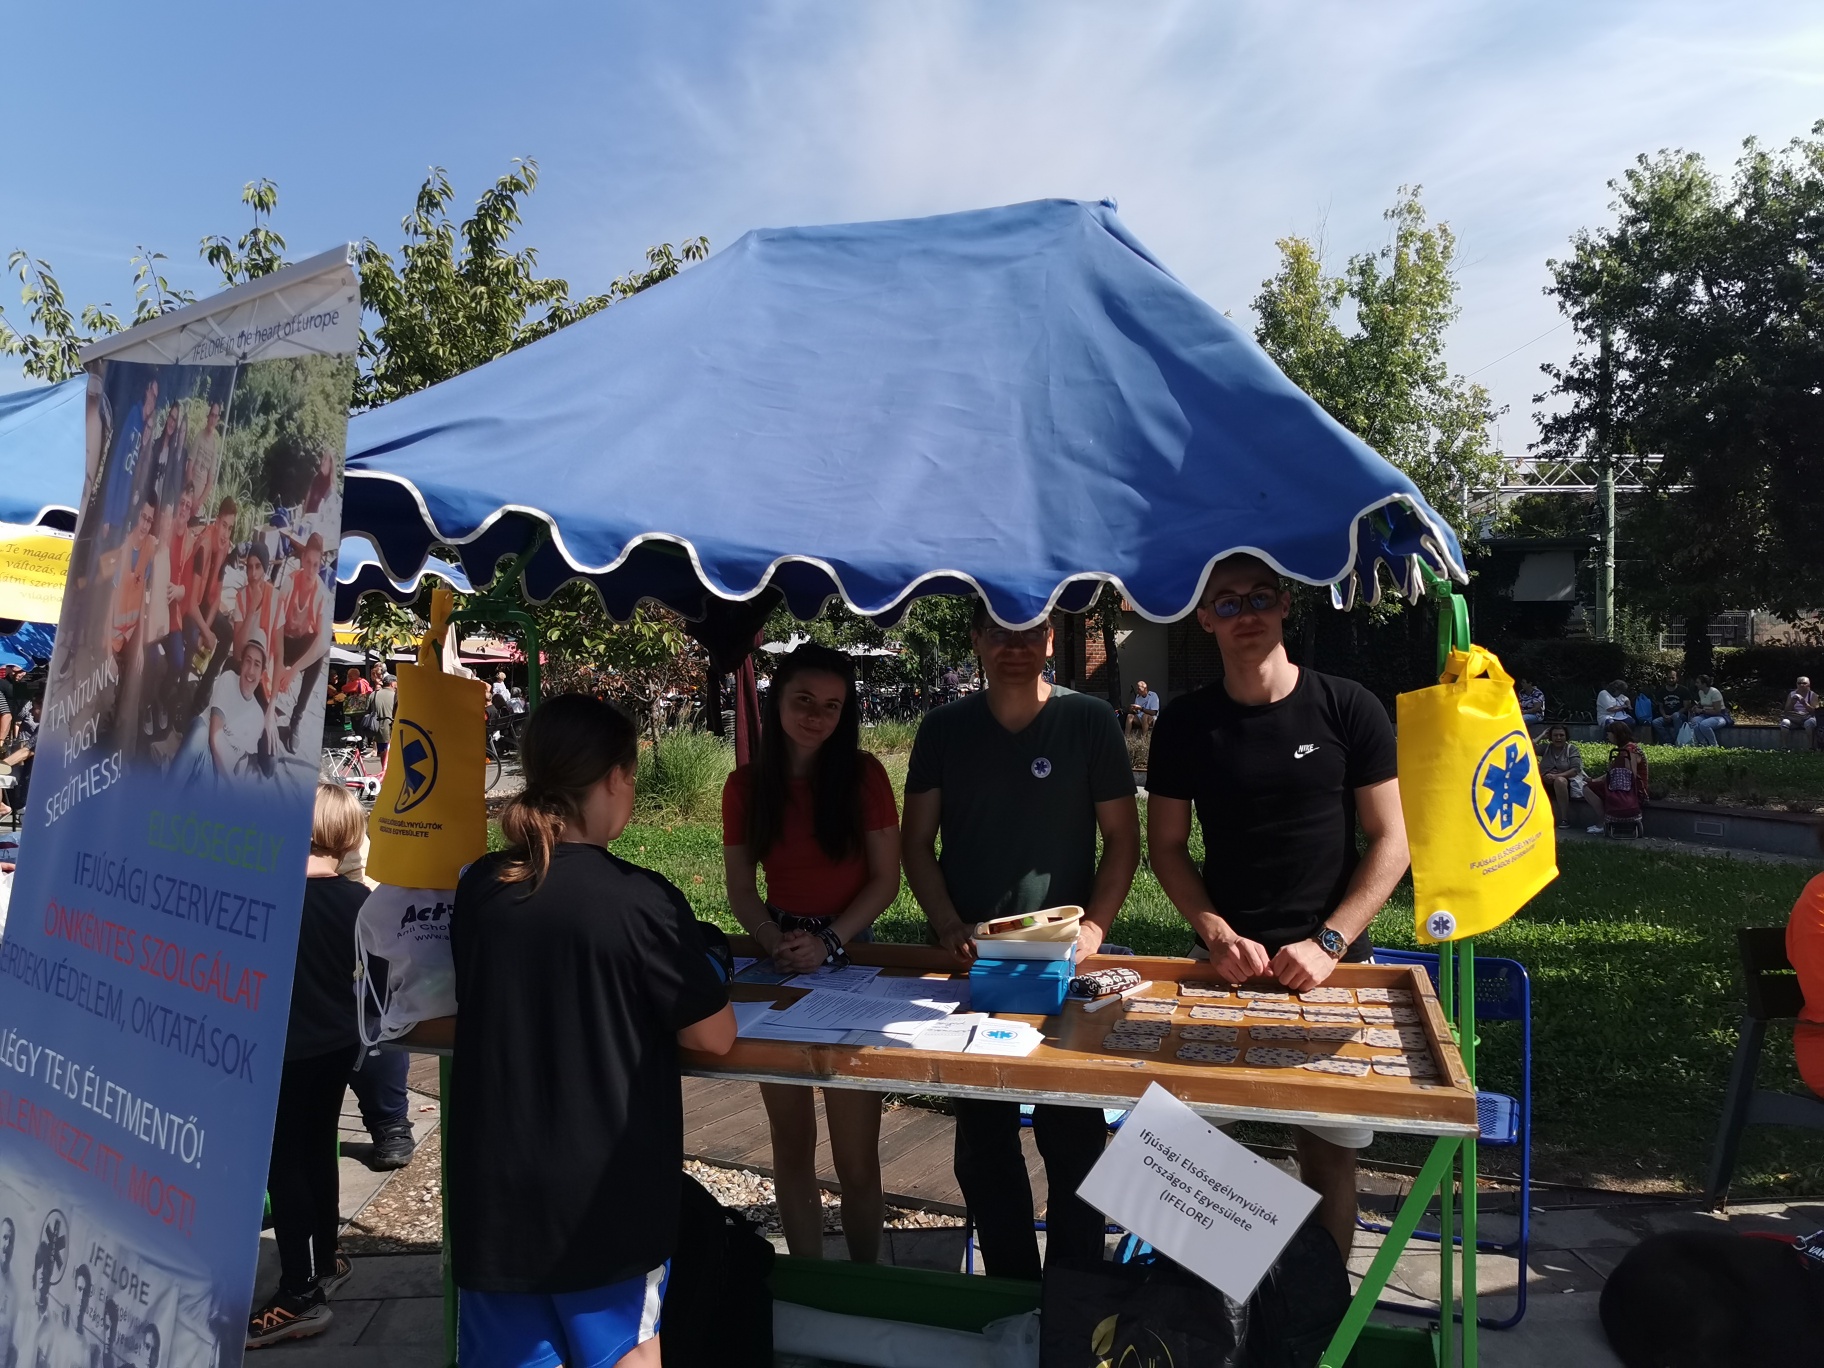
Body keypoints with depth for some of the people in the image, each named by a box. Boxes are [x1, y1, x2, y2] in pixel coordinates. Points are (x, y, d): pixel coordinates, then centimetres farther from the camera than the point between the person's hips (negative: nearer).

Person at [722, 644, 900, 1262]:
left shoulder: (863, 775, -6)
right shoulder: (746, 785, 1)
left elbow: (886, 879, -6)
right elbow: (740, 888, 3)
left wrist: (829, 942, -17)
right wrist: (777, 943, -15)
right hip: (779, 963, 3)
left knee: (856, 1154, 0)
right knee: (791, 1146, 13)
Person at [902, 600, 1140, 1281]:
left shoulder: (1089, 721, -2)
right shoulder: (944, 728, 4)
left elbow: (1122, 838, 1)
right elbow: (916, 840, 6)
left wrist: (1094, 927, -13)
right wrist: (950, 926, -8)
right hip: (968, 961, 3)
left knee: (1073, 1135, 3)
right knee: (982, 1136, 11)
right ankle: (1008, 1282, 29)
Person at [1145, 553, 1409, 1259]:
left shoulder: (1348, 709, -5)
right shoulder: (1185, 723, 1)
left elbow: (1390, 843, -2)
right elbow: (1167, 846, 6)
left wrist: (1328, 944, -12)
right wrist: (1218, 935, -9)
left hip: (1330, 965, -1)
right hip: (1225, 962, 1)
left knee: (1328, 1153, 4)